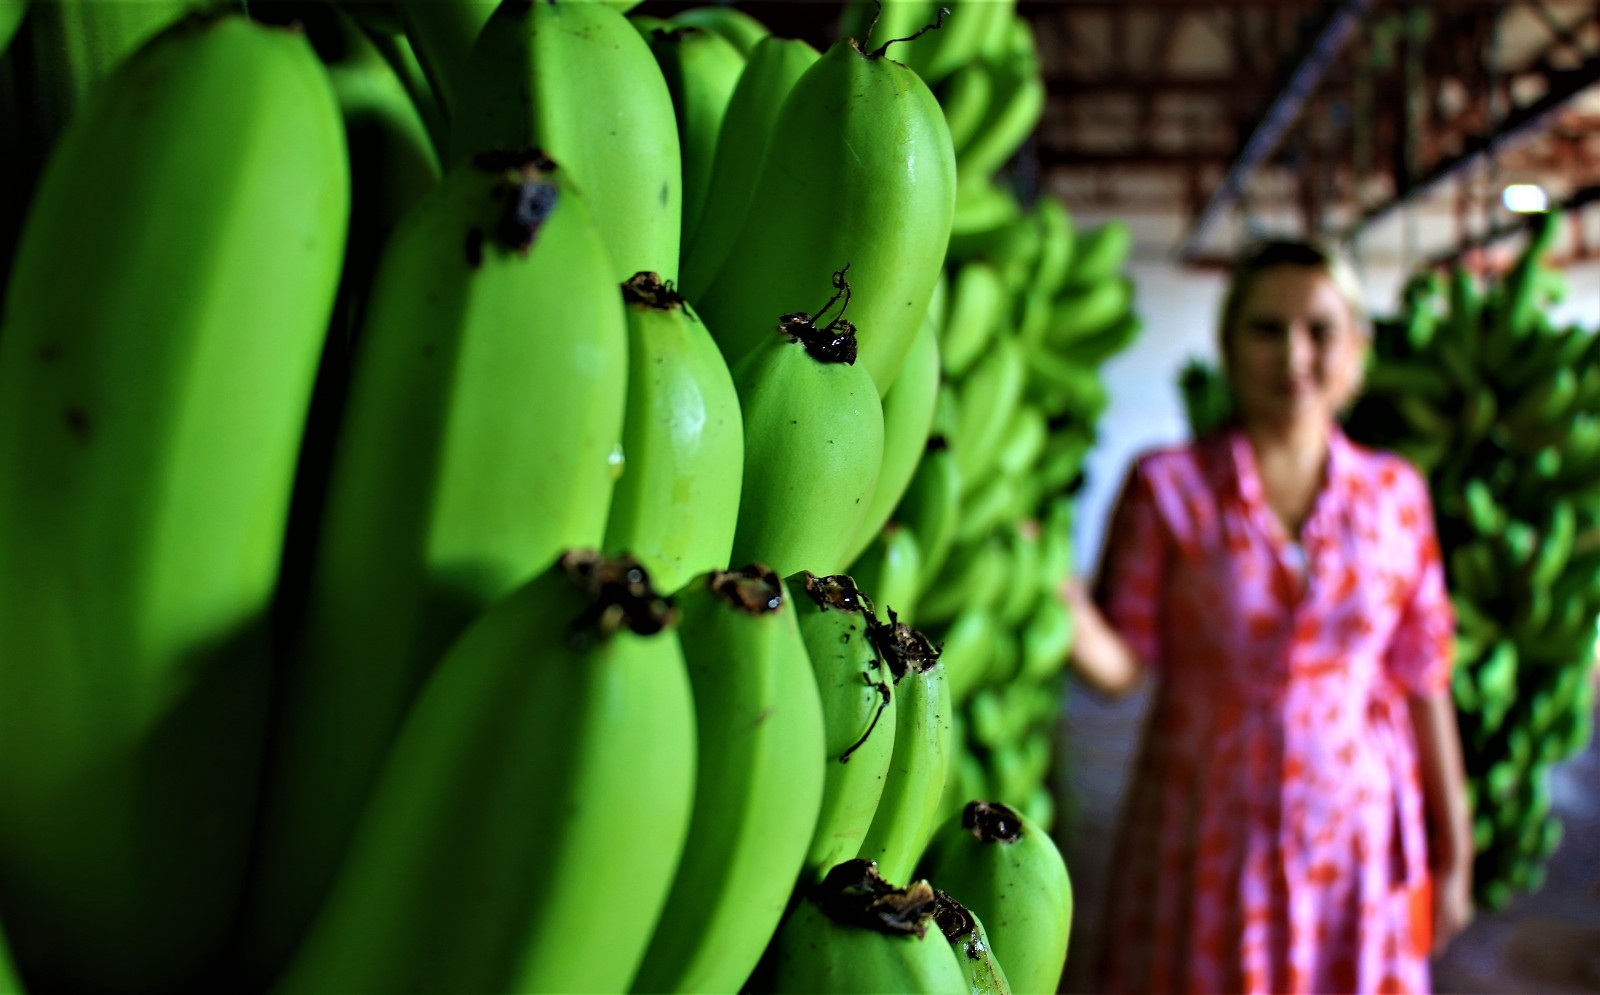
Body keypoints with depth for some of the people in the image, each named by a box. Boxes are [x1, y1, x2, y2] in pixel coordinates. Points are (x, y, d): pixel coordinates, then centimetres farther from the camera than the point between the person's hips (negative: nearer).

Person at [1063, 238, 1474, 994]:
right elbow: (1120, 663, -9)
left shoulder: (1396, 494, 0)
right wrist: (1066, 605, -29)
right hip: (1209, 850, -2)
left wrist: (1453, 858, 9)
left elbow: (1422, 683, 4)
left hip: (1357, 849, 2)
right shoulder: (1167, 486, -7)